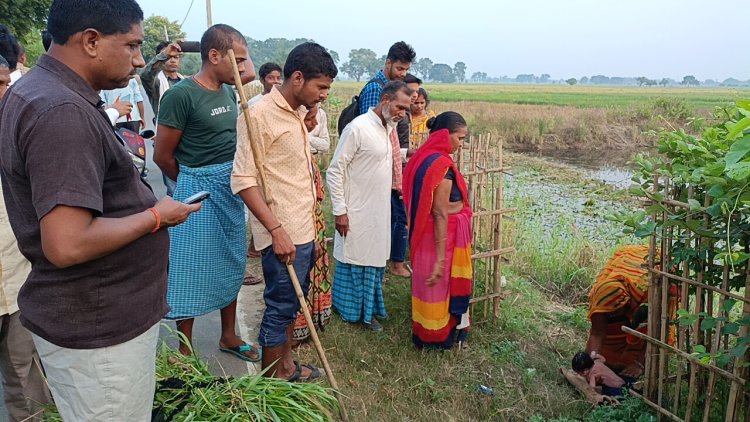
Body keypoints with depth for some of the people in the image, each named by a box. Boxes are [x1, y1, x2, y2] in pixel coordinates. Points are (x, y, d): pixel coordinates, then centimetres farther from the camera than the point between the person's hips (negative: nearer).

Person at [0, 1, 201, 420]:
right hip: (98, 330, -10)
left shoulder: (36, 91, 9)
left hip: (96, 318, 10)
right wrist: (155, 216, -17)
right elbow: (66, 245, -30)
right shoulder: (62, 112, -25)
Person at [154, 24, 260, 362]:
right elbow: (162, 155, -9)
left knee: (230, 266, 17)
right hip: (198, 193, -7)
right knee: (192, 271, 5)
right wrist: (194, 185, 4)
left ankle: (229, 336, 34)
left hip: (231, 191, 7)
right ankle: (186, 351, 22)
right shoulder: (181, 95, -16)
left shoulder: (229, 91, 6)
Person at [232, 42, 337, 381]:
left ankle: (286, 366, 35)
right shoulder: (260, 114, -14)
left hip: (303, 232, 9)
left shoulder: (298, 114, 13)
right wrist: (277, 230, -22)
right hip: (283, 236, -8)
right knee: (280, 308, 3)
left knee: (291, 303, 19)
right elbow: (244, 180, -19)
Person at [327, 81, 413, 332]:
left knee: (375, 259, 18)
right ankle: (352, 311, 23)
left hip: (380, 212, 8)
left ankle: (370, 306, 34)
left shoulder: (390, 128, 6)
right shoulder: (358, 128, -19)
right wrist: (340, 211, -17)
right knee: (354, 260, 6)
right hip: (357, 212, -8)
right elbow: (334, 172, -17)